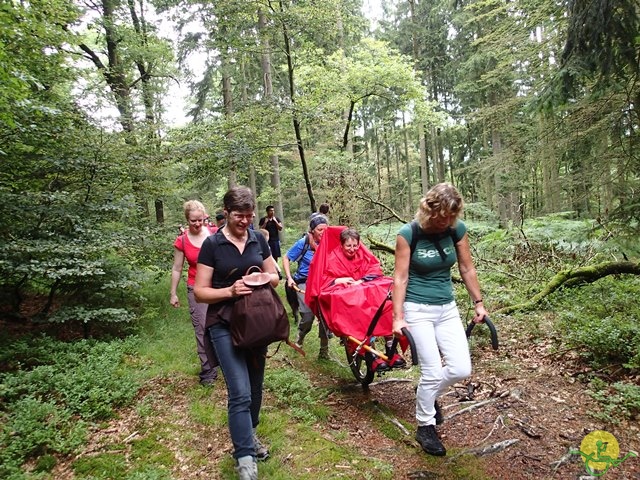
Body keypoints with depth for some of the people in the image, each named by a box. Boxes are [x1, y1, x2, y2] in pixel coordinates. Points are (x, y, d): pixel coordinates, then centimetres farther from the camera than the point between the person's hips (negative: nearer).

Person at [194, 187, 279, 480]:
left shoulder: (258, 240, 2)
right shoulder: (212, 244, -9)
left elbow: (275, 276, 11)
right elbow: (200, 292, -8)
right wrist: (230, 291, -25)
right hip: (224, 325, -4)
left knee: (255, 386, 16)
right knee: (240, 392, -10)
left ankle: (248, 436, 39)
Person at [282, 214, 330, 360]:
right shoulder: (303, 243, -8)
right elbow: (286, 258, 1)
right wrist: (289, 278, -7)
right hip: (305, 283, -2)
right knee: (308, 316, -6)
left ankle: (324, 350, 10)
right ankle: (300, 338, 29)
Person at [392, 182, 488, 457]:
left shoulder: (457, 229, -3)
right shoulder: (408, 233, -15)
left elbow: (467, 269, 7)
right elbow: (400, 277, -13)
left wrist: (478, 303, 10)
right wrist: (398, 317, -14)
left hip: (447, 308, 5)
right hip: (417, 309, -4)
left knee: (461, 369, 0)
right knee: (432, 371, -3)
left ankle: (428, 396, 31)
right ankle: (425, 428, 20)